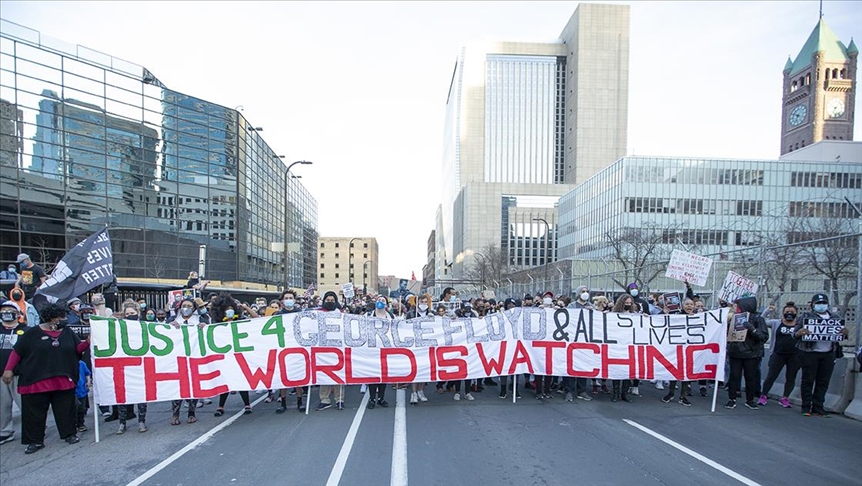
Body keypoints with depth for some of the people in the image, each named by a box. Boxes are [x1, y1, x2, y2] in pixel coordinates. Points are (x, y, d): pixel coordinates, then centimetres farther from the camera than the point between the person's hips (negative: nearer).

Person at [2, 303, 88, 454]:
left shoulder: (67, 332, 10)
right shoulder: (32, 333, 2)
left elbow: (78, 349, 9)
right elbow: (17, 351, 4)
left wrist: (87, 341, -11)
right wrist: (8, 369, -3)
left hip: (64, 380, 2)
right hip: (36, 381, -2)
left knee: (65, 408, 8)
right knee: (35, 411, 4)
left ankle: (69, 434, 21)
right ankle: (35, 441, 16)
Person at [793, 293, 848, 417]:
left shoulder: (834, 319, 16)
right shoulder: (805, 317, 4)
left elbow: (842, 335, 17)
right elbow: (795, 332, -3)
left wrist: (845, 333, -7)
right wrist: (800, 333, -27)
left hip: (828, 354, 4)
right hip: (809, 354, -4)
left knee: (823, 382, 7)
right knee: (808, 380, 0)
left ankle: (818, 407, 16)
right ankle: (806, 407, 5)